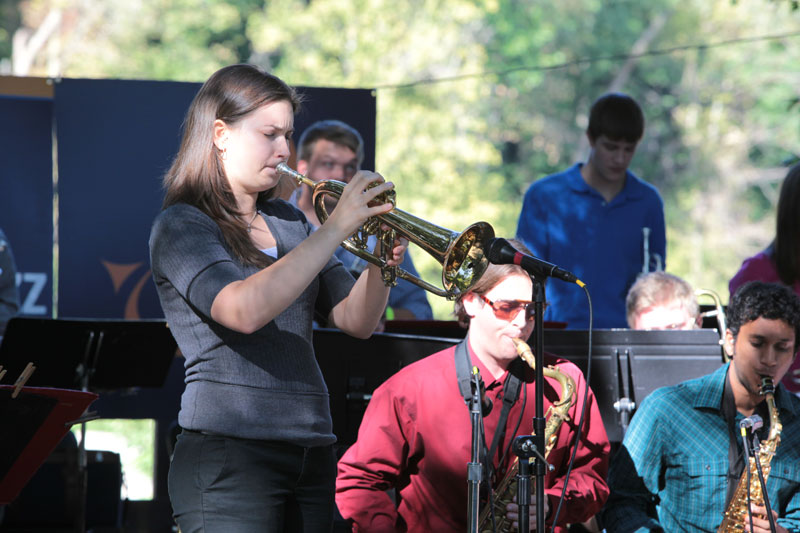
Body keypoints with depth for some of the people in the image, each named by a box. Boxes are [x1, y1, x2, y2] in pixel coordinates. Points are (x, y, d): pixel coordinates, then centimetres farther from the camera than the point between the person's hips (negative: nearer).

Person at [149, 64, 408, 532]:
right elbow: (244, 310, -22)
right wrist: (337, 227, -21)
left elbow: (356, 321, 14)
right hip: (229, 453, -7)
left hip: (311, 454, 7)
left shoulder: (288, 222, 18)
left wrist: (382, 262, -6)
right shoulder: (181, 227, -3)